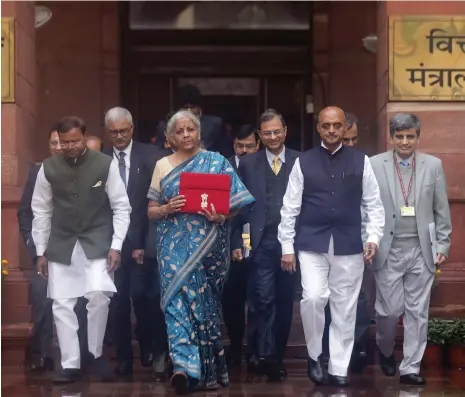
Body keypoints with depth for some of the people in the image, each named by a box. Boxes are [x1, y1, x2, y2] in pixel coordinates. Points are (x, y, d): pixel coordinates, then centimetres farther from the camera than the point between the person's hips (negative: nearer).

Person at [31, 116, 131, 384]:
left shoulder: (106, 164, -7)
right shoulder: (48, 168, -1)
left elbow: (121, 208, -3)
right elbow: (41, 211, 7)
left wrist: (116, 246, -10)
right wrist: (41, 251, 6)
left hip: (96, 242, -2)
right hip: (61, 245, 2)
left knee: (98, 296, -17)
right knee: (62, 304, -1)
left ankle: (97, 354, 4)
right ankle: (71, 365, 7)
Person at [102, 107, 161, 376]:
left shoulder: (149, 155, -1)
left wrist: (147, 242, -11)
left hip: (141, 238, -2)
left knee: (141, 294, -4)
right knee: (118, 299, 4)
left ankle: (148, 346, 20)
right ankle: (124, 356, 14)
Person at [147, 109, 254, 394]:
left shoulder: (217, 163, 4)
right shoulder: (162, 166, 9)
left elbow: (235, 201, 2)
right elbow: (151, 210, 9)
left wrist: (222, 216, -18)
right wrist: (168, 208, -12)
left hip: (207, 245, -1)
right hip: (175, 246, 1)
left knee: (204, 302, 3)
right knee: (179, 299, -11)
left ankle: (209, 368, 16)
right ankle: (185, 366, -16)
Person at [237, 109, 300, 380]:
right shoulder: (248, 164, 8)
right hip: (261, 243, -1)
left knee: (284, 302, 7)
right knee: (262, 299, -11)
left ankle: (277, 355, 17)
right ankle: (262, 355, -10)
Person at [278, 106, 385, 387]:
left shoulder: (361, 161, 3)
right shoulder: (304, 162, 2)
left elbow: (374, 204, 6)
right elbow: (290, 208, 3)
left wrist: (374, 237, -6)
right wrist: (287, 247, -1)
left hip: (349, 245, 1)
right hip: (312, 244, -1)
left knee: (345, 308, 5)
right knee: (314, 298, -18)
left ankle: (339, 367, 16)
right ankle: (315, 355, 4)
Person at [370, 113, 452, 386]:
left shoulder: (433, 165, 4)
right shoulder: (375, 165, -1)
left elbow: (441, 210, 6)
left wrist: (443, 246, 3)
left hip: (422, 251, 2)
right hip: (389, 250, -1)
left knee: (418, 312, 3)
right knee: (390, 309, 2)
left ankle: (411, 368, 11)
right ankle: (385, 352, 30)